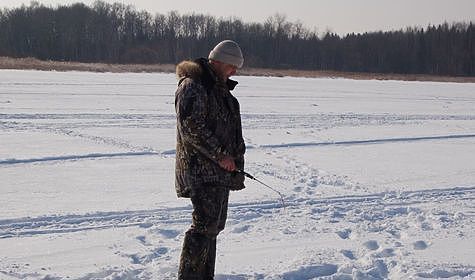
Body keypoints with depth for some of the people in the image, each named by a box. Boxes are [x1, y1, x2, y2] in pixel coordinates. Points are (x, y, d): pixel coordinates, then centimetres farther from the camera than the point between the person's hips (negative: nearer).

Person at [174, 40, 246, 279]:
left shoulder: (222, 89, 20)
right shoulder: (192, 86, -12)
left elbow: (232, 132, 26)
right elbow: (191, 127, -22)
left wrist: (236, 165, 20)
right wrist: (219, 154, -20)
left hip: (220, 170, 10)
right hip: (200, 168, -10)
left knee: (214, 225, 11)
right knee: (205, 224, -15)